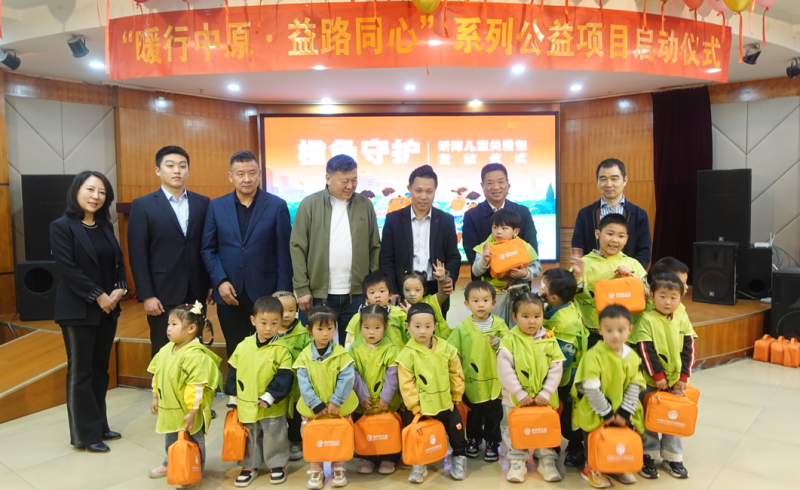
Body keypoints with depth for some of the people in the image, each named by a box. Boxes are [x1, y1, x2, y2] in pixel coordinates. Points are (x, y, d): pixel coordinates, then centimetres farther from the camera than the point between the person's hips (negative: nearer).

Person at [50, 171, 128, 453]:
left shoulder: (105, 226, 9)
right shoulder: (62, 226, -8)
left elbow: (118, 261, 10)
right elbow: (67, 268, -15)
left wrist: (120, 289, -7)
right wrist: (98, 296, -15)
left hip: (107, 308, 6)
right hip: (78, 310, -6)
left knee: (100, 369, 13)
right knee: (81, 372, 3)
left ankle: (100, 426, 24)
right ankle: (86, 434, 13)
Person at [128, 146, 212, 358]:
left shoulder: (203, 203, 6)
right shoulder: (142, 205, 0)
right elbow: (138, 255, -5)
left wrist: (211, 285, 4)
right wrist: (147, 295, -9)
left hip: (196, 293, 2)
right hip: (163, 295, -2)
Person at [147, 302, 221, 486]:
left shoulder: (195, 354, -28)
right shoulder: (166, 349, 0)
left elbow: (196, 387, -27)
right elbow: (157, 375, 12)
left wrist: (192, 413, -25)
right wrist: (155, 398, 15)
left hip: (187, 413, -8)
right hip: (169, 410, 8)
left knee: (192, 443, 12)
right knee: (170, 441, 28)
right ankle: (170, 464, 50)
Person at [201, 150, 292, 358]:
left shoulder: (277, 206, -3)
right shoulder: (216, 206, 5)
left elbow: (284, 253, -4)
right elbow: (208, 249, 6)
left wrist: (282, 293, -6)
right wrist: (220, 281, -7)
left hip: (265, 293, -2)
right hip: (228, 294, 2)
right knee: (235, 355, 14)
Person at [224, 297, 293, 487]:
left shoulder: (282, 349, -14)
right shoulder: (243, 346, -3)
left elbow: (284, 377, -15)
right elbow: (233, 373, 6)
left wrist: (269, 397, -20)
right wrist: (233, 398, 7)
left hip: (272, 407, -3)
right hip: (246, 405, 4)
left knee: (274, 437, 12)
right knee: (249, 438, 19)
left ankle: (278, 465, 32)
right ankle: (249, 466, 37)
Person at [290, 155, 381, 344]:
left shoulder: (365, 205, 6)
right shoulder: (309, 204, -1)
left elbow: (375, 248, 8)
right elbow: (298, 248, -2)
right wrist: (302, 288, -7)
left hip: (357, 294, 2)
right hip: (317, 294, -1)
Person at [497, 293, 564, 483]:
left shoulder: (549, 341, -3)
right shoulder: (509, 340, -10)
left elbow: (556, 369, -4)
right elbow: (505, 370, -15)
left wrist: (546, 393, -13)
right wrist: (520, 394, -18)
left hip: (544, 400, 2)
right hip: (515, 400, -1)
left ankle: (546, 460, 33)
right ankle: (517, 462, 28)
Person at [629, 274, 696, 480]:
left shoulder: (683, 321, 3)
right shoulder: (647, 320, -12)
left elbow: (688, 349, 3)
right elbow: (646, 351, -15)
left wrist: (684, 376, -3)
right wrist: (658, 376, -16)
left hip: (676, 381, 4)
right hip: (650, 381, -4)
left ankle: (673, 457, 28)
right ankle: (648, 456, 20)